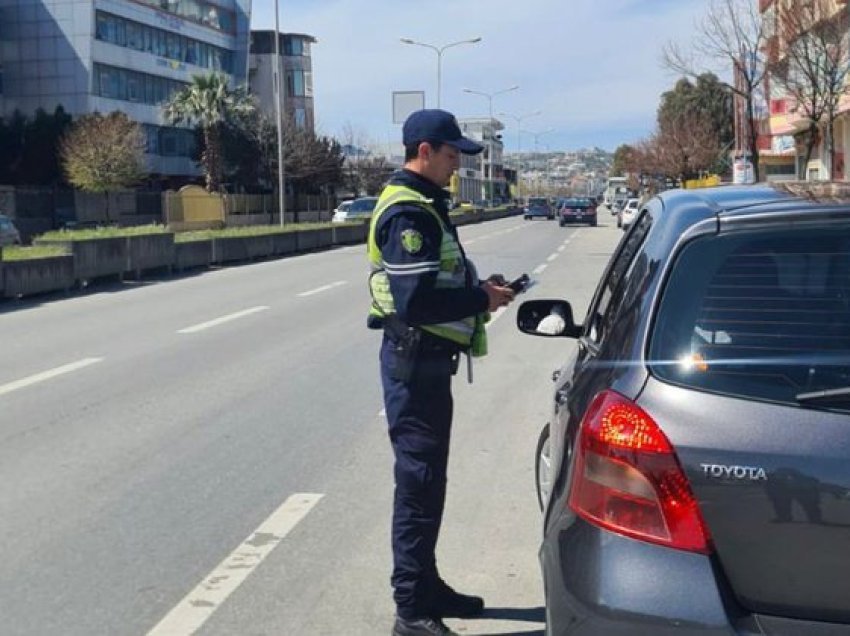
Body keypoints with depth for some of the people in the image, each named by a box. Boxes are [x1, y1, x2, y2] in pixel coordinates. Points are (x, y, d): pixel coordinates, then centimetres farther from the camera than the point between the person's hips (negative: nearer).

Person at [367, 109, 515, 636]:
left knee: (427, 478, 18)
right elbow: (416, 300, -27)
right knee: (419, 483, -4)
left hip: (425, 359, 11)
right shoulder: (409, 213, -18)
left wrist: (479, 288, 6)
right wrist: (481, 300, -15)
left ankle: (426, 586, 31)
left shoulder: (423, 206, 15)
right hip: (415, 360, -11)